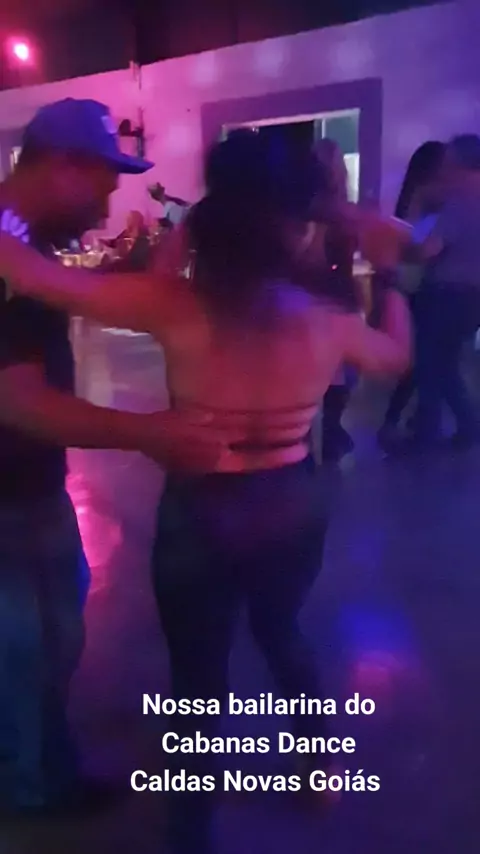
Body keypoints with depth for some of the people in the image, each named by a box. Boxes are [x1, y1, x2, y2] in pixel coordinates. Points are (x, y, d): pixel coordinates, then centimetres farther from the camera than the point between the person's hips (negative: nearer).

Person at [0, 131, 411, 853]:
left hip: (200, 519, -3)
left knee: (199, 678, 18)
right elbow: (397, 354, 12)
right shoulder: (328, 321, -10)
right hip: (296, 509, 4)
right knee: (282, 635, 31)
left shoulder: (177, 308, -21)